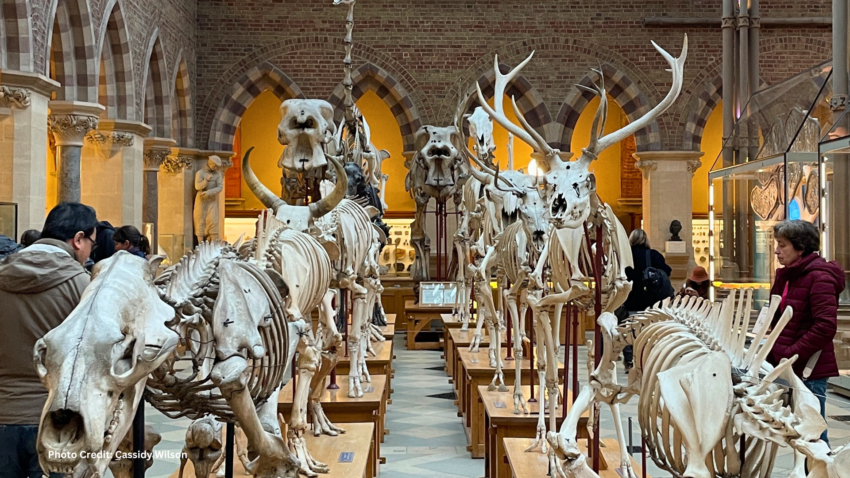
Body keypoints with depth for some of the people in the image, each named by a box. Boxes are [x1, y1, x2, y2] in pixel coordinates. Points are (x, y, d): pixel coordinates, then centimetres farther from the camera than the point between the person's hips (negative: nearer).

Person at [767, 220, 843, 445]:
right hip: (787, 367, 8)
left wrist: (792, 354, -20)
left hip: (809, 370, -8)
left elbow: (826, 326, -22)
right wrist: (775, 352, 7)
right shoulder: (786, 276, 14)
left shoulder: (819, 277, -13)